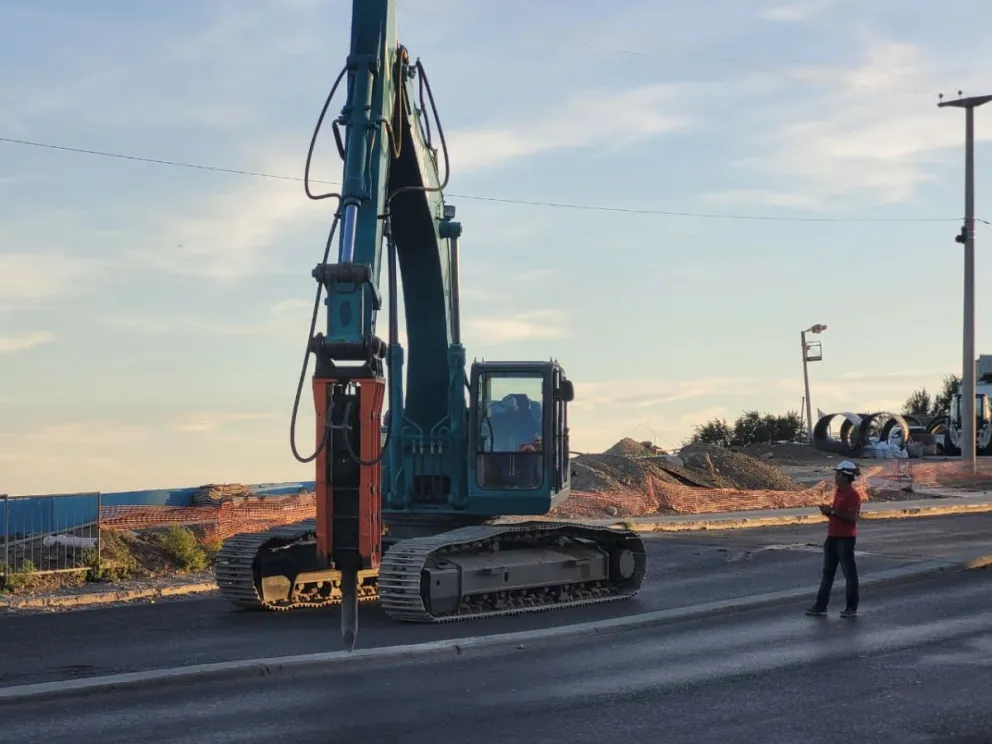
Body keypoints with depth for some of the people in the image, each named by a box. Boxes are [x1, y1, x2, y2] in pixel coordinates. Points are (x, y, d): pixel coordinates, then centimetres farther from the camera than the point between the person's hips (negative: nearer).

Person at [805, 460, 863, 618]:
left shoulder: (853, 494, -14)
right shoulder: (839, 493, 14)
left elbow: (852, 517, -22)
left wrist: (833, 511, -22)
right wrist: (828, 512, 4)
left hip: (846, 538, -9)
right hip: (833, 537, 9)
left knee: (849, 573, 1)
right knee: (827, 571, 10)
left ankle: (852, 608, 8)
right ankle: (821, 606, 13)